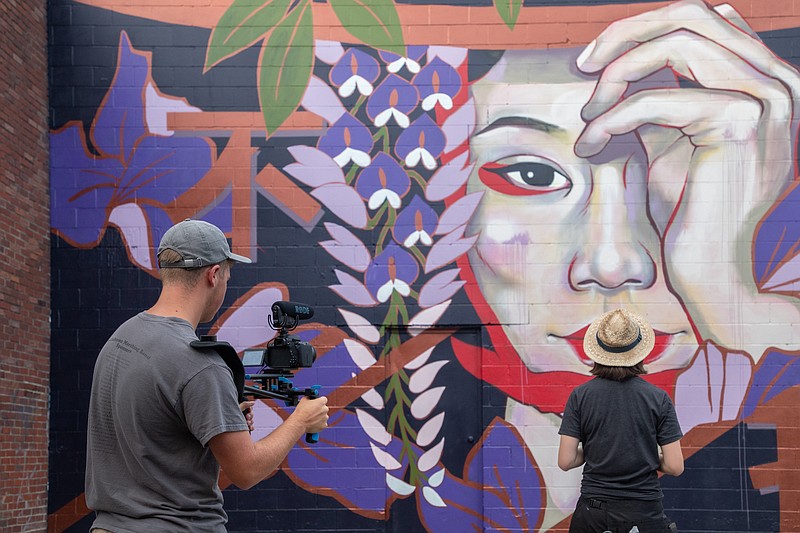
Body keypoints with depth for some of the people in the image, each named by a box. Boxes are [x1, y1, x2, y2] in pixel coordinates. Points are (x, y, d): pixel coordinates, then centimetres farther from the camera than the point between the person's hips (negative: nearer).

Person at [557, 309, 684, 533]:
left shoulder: (580, 396, -3)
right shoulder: (658, 398, -4)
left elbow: (566, 461, -5)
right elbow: (675, 466, -6)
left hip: (593, 514, 1)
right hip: (644, 514, -1)